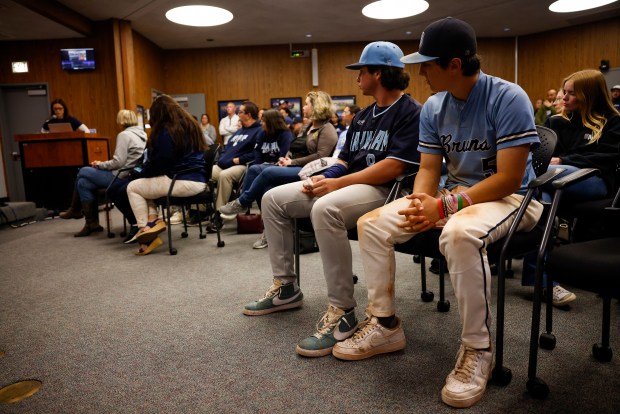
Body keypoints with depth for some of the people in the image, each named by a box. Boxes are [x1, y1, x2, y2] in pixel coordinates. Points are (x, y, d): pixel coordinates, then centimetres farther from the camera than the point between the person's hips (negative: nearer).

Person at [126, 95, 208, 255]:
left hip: (183, 182, -9)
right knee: (146, 184, 22)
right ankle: (153, 220, 4)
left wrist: (142, 173, 11)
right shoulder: (192, 124, 16)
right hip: (199, 180, 9)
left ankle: (145, 228, 4)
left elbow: (159, 162, -12)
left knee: (132, 187, 7)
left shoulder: (166, 131, -11)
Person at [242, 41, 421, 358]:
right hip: (345, 185, 10)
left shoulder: (410, 112, -7)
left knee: (325, 209, -40)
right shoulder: (363, 117, 20)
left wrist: (338, 183, -20)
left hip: (383, 190, -9)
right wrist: (325, 177, -4)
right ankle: (285, 287, 9)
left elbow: (394, 166, -19)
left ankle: (342, 313, -29)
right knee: (273, 199, 3)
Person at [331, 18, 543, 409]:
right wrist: (420, 206, -21)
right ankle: (385, 325, 3)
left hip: (510, 198, -6)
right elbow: (429, 170, 2)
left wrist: (443, 206, -28)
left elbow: (509, 178, -22)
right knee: (372, 224, -8)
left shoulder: (508, 98, -18)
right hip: (454, 195, 7)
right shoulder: (433, 108, 1)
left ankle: (478, 348, -20)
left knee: (460, 233, -41)